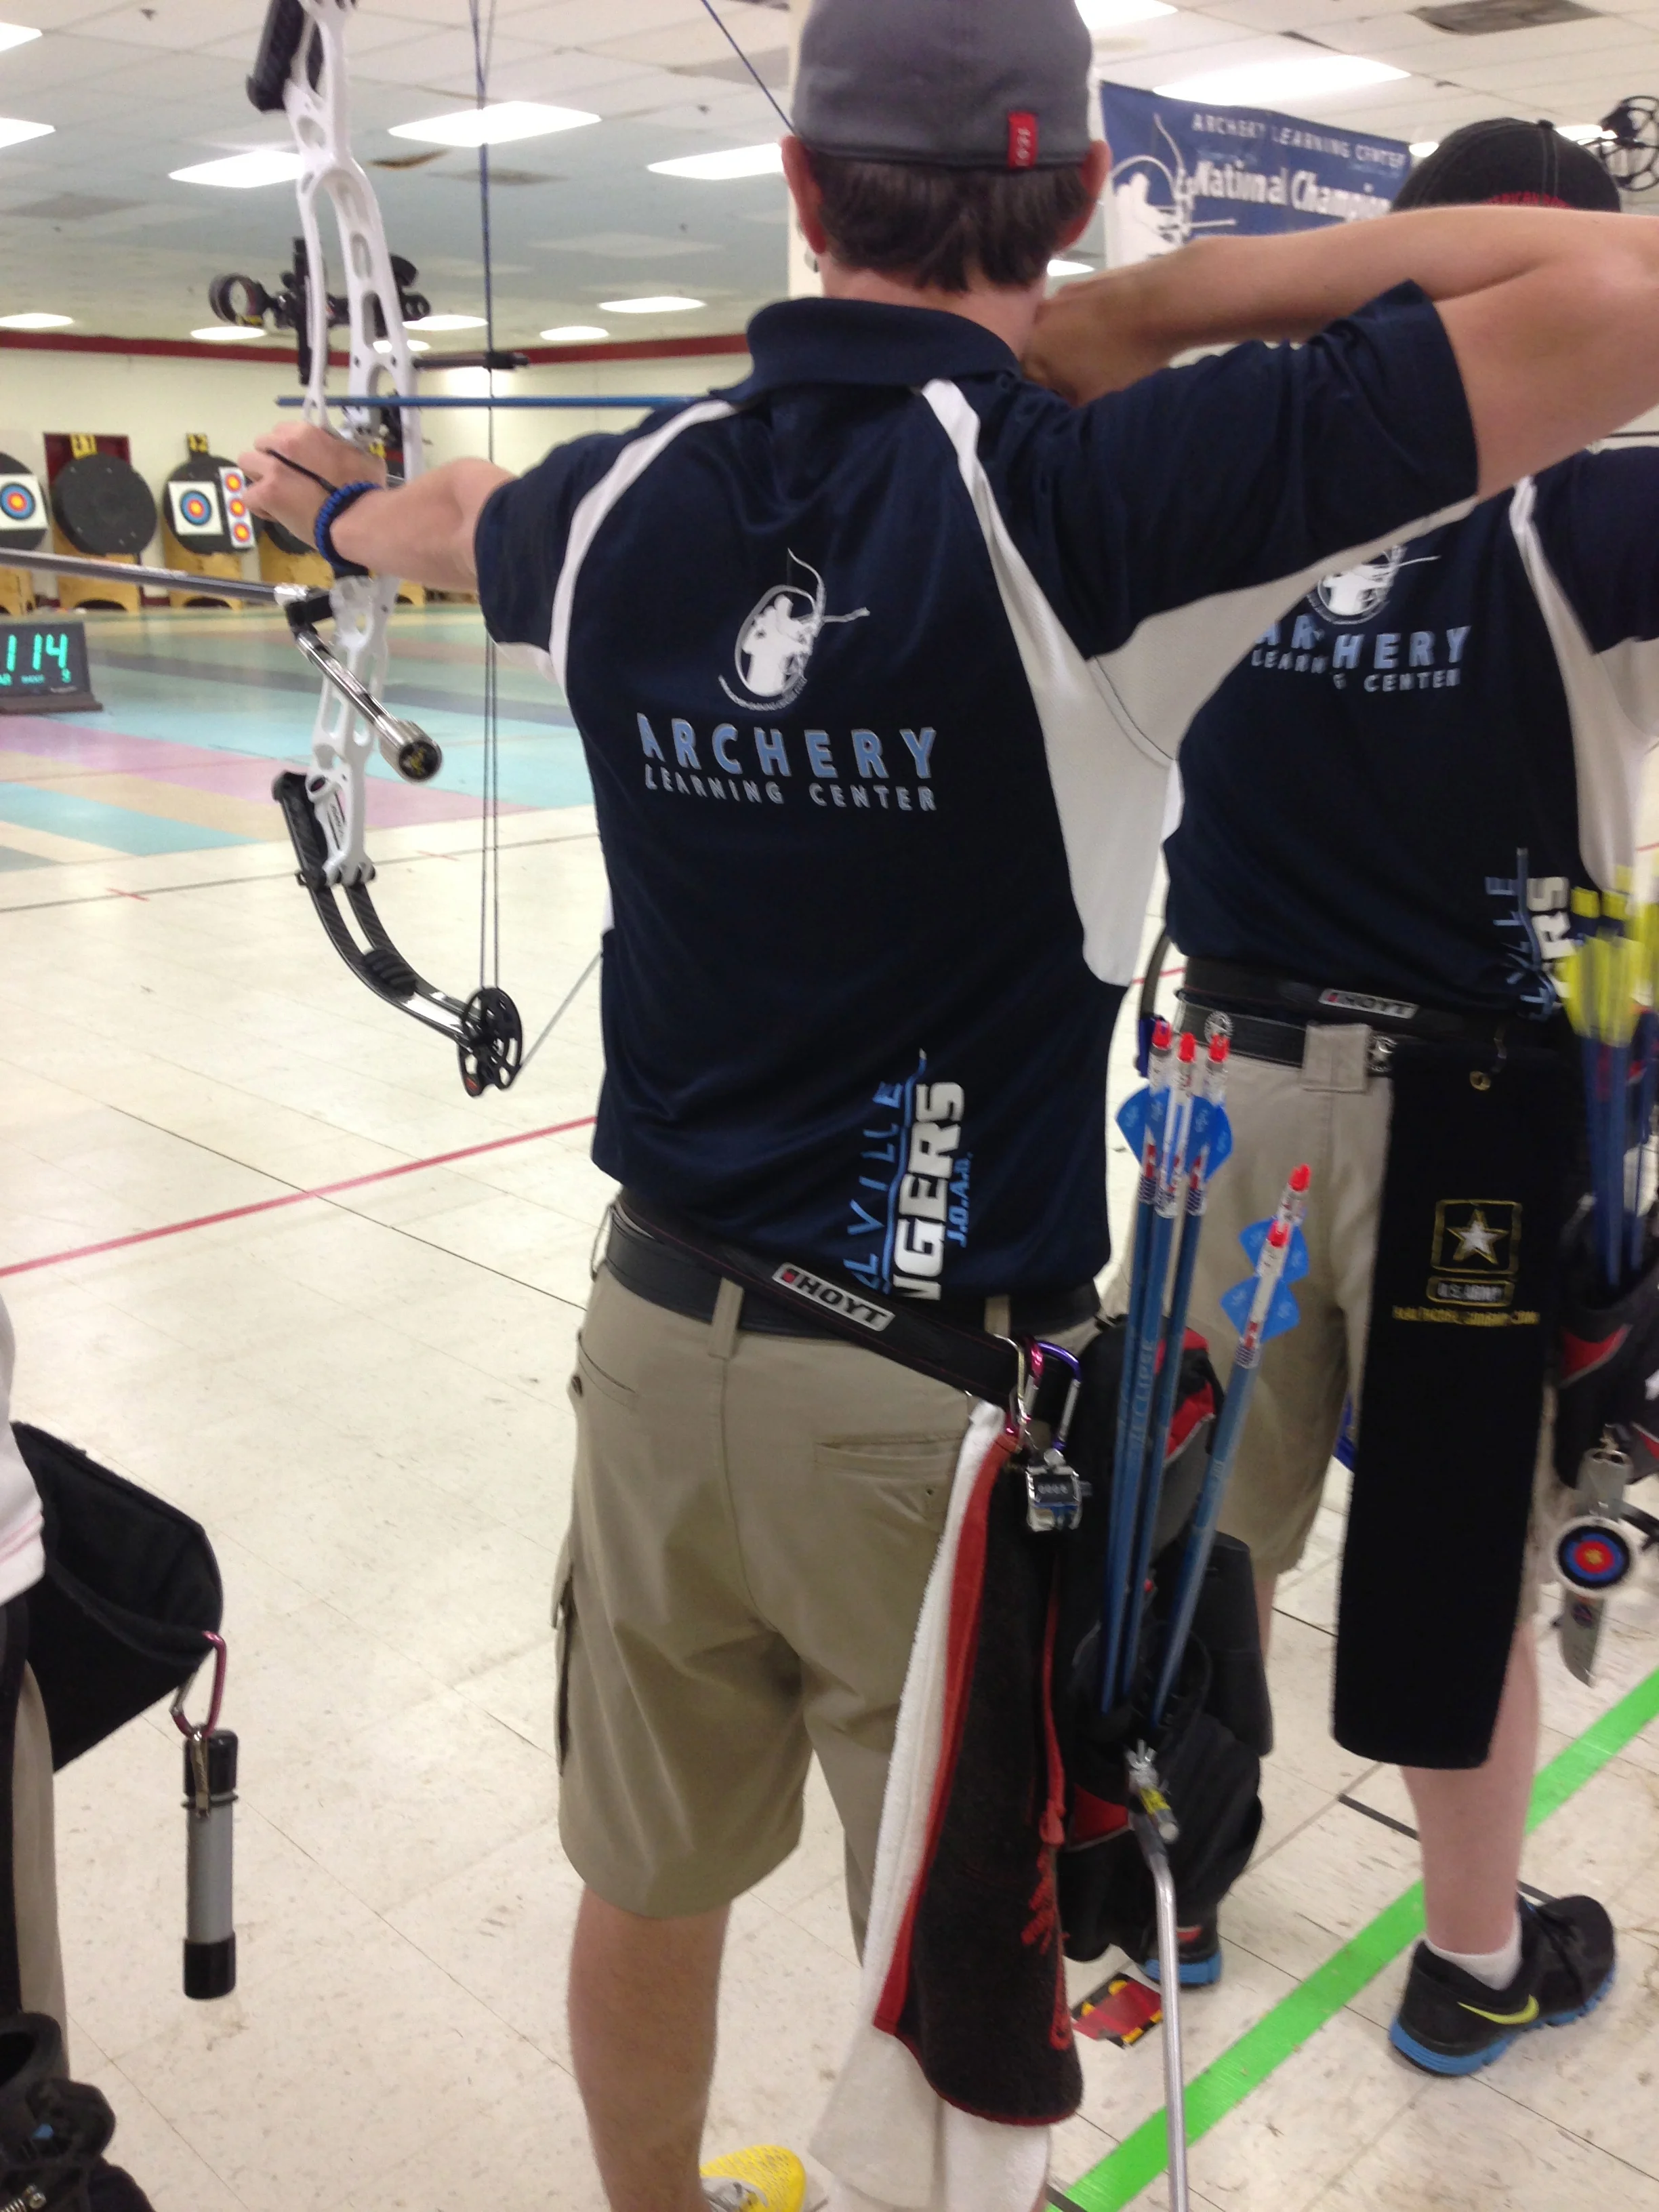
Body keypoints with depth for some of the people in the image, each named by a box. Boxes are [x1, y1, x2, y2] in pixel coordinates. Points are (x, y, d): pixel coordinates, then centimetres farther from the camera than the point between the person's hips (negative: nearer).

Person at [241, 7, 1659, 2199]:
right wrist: (1184, 294, -9)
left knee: (650, 1895, 26)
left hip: (665, 1346, 6)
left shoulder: (625, 503, -2)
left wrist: (329, 491, 47)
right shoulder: (1087, 493, -19)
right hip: (948, 1402, -5)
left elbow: (451, 517, 23)